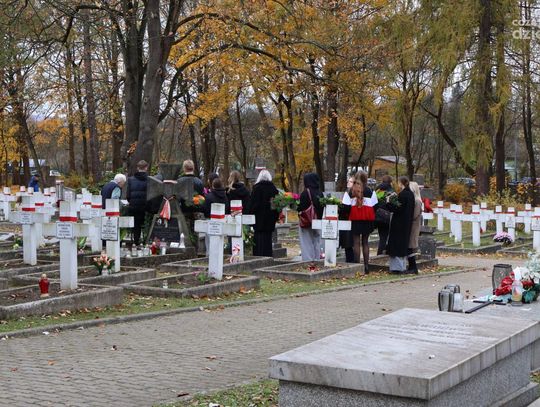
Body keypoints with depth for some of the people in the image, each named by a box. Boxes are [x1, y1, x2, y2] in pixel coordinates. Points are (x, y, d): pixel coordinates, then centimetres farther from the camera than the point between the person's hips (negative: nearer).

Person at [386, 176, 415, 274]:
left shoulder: (402, 194, -17)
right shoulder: (411, 194, 9)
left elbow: (398, 209, -21)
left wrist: (389, 202, -12)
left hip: (399, 224, -9)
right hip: (407, 223, 9)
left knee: (396, 245, -2)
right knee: (403, 244, 15)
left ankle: (398, 267, -2)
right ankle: (403, 267, 20)